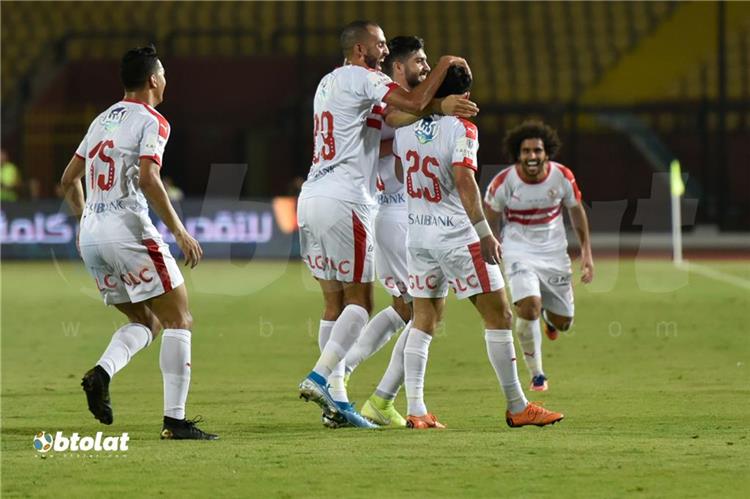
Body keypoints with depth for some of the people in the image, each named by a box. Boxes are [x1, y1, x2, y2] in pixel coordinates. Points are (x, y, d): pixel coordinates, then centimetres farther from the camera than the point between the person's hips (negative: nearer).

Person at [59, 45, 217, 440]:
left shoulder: (102, 121, 18)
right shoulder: (151, 121, -5)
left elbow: (69, 179, 23)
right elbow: (148, 180, -19)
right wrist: (180, 232, -15)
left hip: (91, 234, 8)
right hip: (128, 230, -8)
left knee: (145, 322, 18)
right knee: (179, 320, 0)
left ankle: (101, 373, -9)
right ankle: (174, 420, -7)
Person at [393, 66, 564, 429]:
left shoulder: (406, 126, 4)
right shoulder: (461, 129, -14)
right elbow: (463, 180, -23)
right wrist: (483, 232, -23)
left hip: (416, 233, 6)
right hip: (456, 235, -6)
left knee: (423, 322, 11)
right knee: (498, 316, 3)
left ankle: (415, 409, 2)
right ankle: (517, 408, 6)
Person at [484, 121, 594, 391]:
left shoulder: (562, 177, -11)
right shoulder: (503, 182, -15)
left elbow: (576, 211, 7)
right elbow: (491, 222, 1)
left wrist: (586, 252, 6)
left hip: (554, 252, 3)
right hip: (519, 252, -2)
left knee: (562, 323, 7)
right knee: (528, 308, -26)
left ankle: (549, 315, 48)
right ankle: (536, 375, -7)